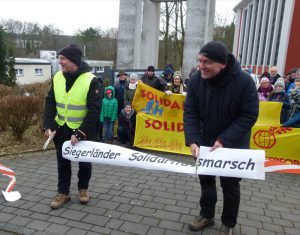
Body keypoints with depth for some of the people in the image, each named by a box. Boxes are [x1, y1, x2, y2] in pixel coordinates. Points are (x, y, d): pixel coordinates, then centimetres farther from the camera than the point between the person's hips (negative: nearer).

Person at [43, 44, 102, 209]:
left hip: (83, 130, -4)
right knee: (63, 161, 13)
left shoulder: (91, 80, -20)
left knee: (84, 161, 13)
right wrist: (48, 125, -10)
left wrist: (79, 133, -24)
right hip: (61, 129, 4)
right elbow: (50, 103, 2)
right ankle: (63, 193, 28)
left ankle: (83, 189, 35)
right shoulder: (57, 77, -3)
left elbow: (94, 111, -21)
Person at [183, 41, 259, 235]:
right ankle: (206, 215, 38)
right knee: (205, 178, 16)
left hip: (234, 143, -3)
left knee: (230, 184, 8)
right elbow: (190, 112, -11)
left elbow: (249, 116, -21)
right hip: (206, 140, 4)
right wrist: (192, 140, -24)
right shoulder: (196, 80, -15)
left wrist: (224, 140, -27)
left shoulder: (244, 81, -25)